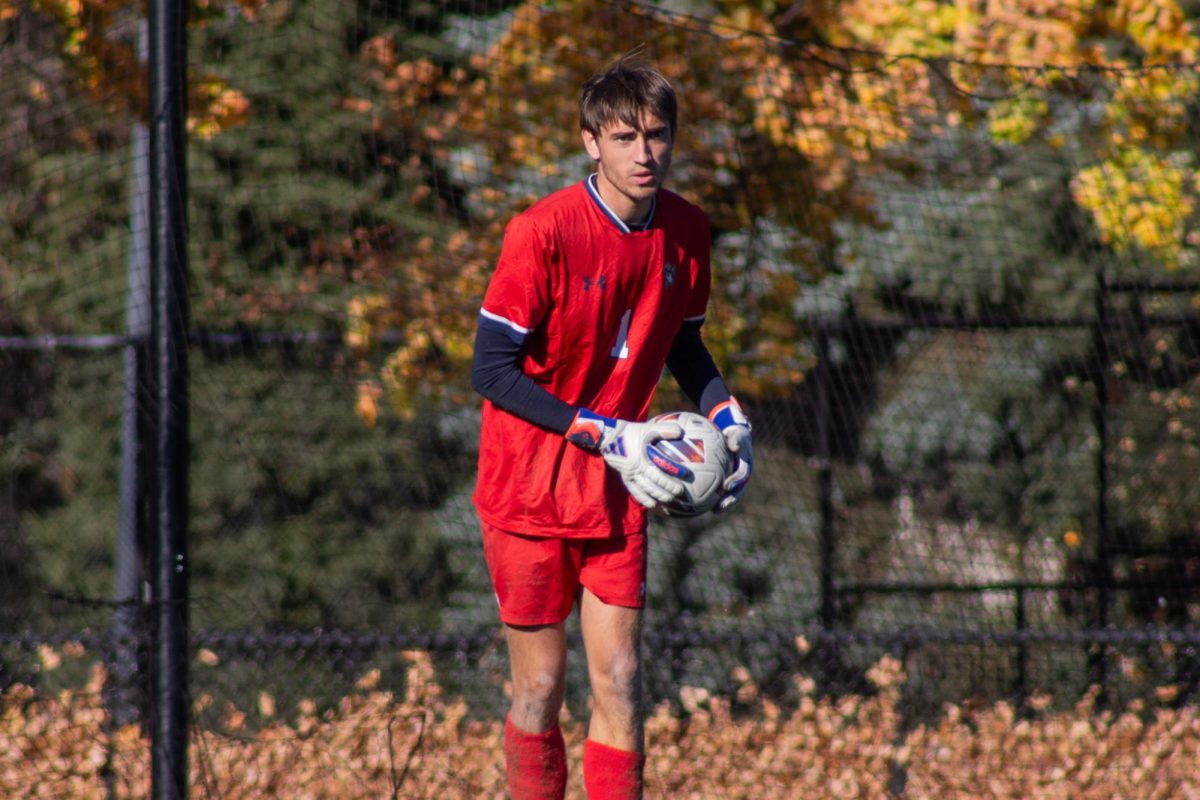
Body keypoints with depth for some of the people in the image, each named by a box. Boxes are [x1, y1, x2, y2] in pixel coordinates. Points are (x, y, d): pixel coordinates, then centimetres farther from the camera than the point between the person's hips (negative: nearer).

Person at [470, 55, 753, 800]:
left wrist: (727, 415, -2)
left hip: (618, 490, 4)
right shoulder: (544, 231, -18)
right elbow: (492, 368, -17)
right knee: (541, 686, 1)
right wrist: (604, 435, -23)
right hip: (529, 486, -4)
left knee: (619, 682, -1)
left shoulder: (686, 229, -1)